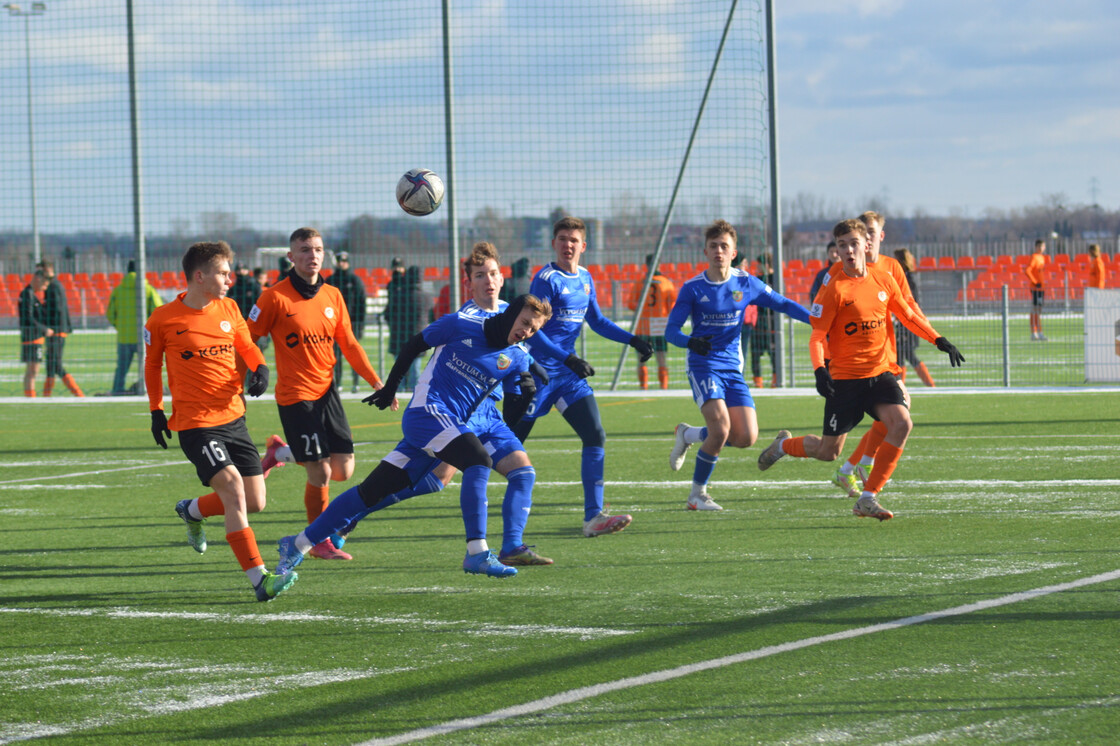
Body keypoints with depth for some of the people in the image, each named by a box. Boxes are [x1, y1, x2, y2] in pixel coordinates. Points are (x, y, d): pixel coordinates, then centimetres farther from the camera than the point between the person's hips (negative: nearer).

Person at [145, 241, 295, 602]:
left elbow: (246, 346, 19)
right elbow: (152, 364, 10)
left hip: (233, 418, 6)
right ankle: (260, 579, -24)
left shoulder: (229, 309, 7)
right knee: (232, 487, -23)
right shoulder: (163, 319, -6)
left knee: (255, 502, 6)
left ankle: (191, 510, 36)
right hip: (195, 423, -6)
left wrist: (260, 368, -2)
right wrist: (156, 410, 11)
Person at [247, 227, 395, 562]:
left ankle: (282, 453, 28)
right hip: (295, 395, -6)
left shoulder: (332, 296, 7)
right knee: (320, 473, -7)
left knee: (344, 471, 4)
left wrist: (376, 382, 9)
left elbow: (348, 344, 14)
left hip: (327, 391, 6)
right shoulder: (275, 297, -9)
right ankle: (320, 542, 13)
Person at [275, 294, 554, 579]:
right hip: (426, 412, -5)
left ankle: (298, 544, 10)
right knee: (479, 459, -29)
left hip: (454, 427, 5)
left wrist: (526, 395, -12)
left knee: (373, 491, 3)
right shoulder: (461, 326, -5)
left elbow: (509, 418, 7)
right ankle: (477, 553, -32)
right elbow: (413, 346, 9)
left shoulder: (516, 359, 7)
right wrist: (390, 387, 15)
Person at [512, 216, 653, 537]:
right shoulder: (546, 279, -13)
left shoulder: (585, 279, 11)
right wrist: (568, 360, -26)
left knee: (595, 436, -6)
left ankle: (593, 516, -8)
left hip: (569, 376, 7)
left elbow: (597, 322, 23)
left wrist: (633, 339, 13)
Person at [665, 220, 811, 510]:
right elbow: (671, 330, -5)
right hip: (703, 366, -4)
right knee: (721, 428, -23)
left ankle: (689, 435, 21)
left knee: (747, 437, -7)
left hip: (733, 369, 4)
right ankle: (697, 494, -3)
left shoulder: (746, 284, 3)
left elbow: (782, 304, 12)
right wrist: (691, 342, -27)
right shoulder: (693, 289, -5)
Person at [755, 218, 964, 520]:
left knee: (902, 424, -21)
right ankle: (784, 444, 35)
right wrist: (819, 370, -27)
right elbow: (817, 336, -11)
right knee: (829, 451, 0)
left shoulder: (884, 281, 5)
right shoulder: (835, 288, -10)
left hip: (880, 373, 4)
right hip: (845, 378, -4)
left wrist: (940, 341, 11)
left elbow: (909, 316, 20)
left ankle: (868, 498, -13)